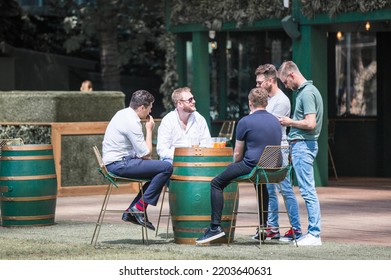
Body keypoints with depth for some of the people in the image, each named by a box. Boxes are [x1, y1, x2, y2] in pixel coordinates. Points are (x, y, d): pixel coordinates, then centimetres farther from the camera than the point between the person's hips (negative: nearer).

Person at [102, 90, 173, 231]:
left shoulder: (123, 113, 14)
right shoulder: (131, 122, -17)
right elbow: (146, 153, -15)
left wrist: (145, 156, 9)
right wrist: (149, 129, -3)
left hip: (113, 163, 10)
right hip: (119, 165, -10)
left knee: (157, 170, 17)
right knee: (166, 168, -14)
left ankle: (131, 211, 12)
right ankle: (139, 208, -10)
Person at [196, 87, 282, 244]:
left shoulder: (245, 122, -7)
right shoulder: (276, 121, 13)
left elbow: (237, 154, -2)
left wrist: (236, 165, 18)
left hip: (251, 166, -7)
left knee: (216, 184, 5)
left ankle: (216, 226, -5)